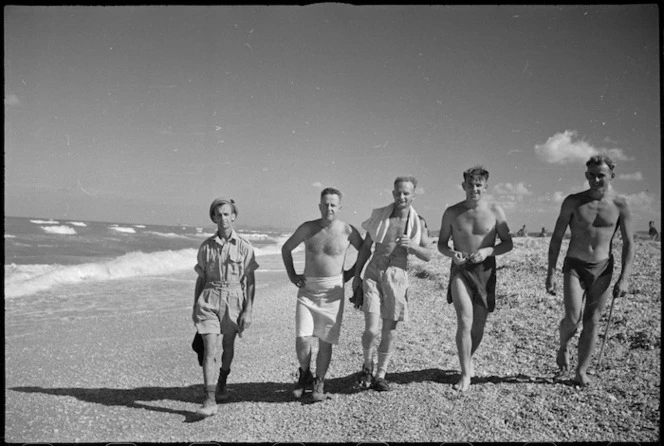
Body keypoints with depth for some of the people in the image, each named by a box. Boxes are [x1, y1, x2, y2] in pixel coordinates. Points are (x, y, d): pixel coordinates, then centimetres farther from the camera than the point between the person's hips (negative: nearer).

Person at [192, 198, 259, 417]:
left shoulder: (244, 247, -3)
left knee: (228, 345, 15)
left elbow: (250, 281, -2)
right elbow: (201, 278, 11)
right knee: (210, 348, -10)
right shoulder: (206, 246, 4)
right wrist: (195, 306, 12)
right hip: (209, 300, 0)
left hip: (233, 300, 0)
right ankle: (210, 400, -8)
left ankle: (222, 382, 41)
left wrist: (248, 311, -7)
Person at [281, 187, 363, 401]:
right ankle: (305, 374, 21)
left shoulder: (347, 231, -3)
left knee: (325, 341, 5)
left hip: (332, 291, -1)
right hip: (307, 289, 1)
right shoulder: (307, 228, 0)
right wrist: (292, 275, 7)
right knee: (302, 339, -7)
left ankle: (319, 383, 24)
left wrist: (351, 273, 5)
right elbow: (286, 248, 14)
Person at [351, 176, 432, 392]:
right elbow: (366, 247, 7)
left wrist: (412, 246, -18)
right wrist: (356, 275, 6)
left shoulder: (417, 223, 1)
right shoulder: (379, 215, -1)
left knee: (389, 330, 7)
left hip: (397, 277, 1)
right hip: (373, 275, -1)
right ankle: (367, 365, 17)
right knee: (371, 329, -11)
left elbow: (428, 256, 1)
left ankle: (380, 375, 24)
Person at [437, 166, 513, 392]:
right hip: (460, 271, -1)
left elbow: (508, 243, 2)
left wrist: (488, 250, -17)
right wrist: (452, 253, -14)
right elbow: (441, 244, 8)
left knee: (478, 326, 11)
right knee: (465, 321, -17)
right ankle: (465, 375, -7)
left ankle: (468, 360, 40)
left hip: (485, 271, 1)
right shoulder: (452, 212, 0)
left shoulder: (495, 211, -3)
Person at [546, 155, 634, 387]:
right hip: (575, 266, -1)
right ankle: (562, 348, 17)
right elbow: (556, 238, -2)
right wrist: (550, 273, -6)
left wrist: (624, 278, -7)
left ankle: (581, 371, 17)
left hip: (602, 269, 1)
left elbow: (628, 243, 1)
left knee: (592, 322, 4)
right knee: (573, 318, -15)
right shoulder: (573, 202, -5)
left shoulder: (620, 205, -2)